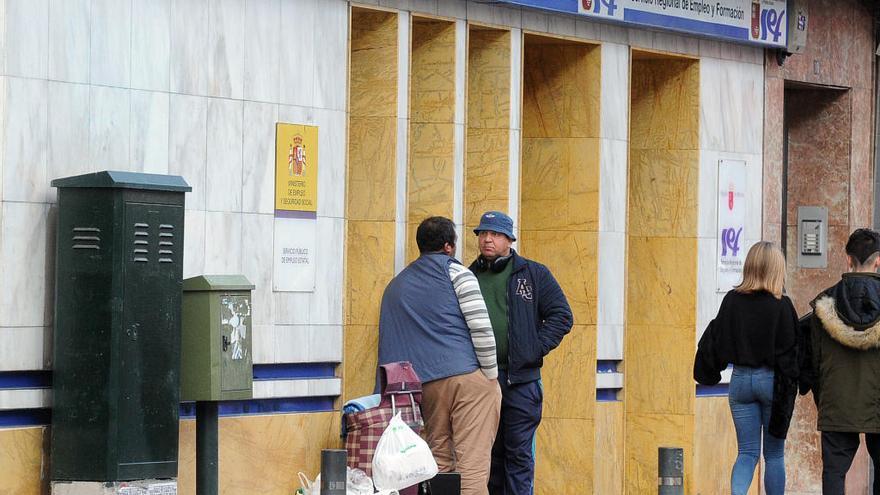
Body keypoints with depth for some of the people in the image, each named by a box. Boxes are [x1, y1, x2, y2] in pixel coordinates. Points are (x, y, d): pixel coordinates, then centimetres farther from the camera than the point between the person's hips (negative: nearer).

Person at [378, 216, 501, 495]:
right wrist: (492, 376, 0)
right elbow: (480, 326, -7)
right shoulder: (454, 272, 1)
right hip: (469, 377, -5)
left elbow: (387, 342, 22)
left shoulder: (395, 287, 20)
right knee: (472, 462, -8)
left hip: (427, 385, 5)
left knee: (439, 460, 10)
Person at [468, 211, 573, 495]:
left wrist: (535, 349, -7)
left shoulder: (533, 274, 6)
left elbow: (561, 316, 3)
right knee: (487, 452, 7)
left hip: (520, 378, -3)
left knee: (518, 453, -3)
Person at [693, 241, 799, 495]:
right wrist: (790, 384, 1)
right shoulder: (781, 306, -11)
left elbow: (717, 342, 5)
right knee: (774, 454, 9)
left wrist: (708, 374, 18)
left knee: (746, 452, 6)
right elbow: (790, 352, -9)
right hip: (771, 380, -3)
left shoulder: (732, 300, -1)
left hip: (740, 379, 3)